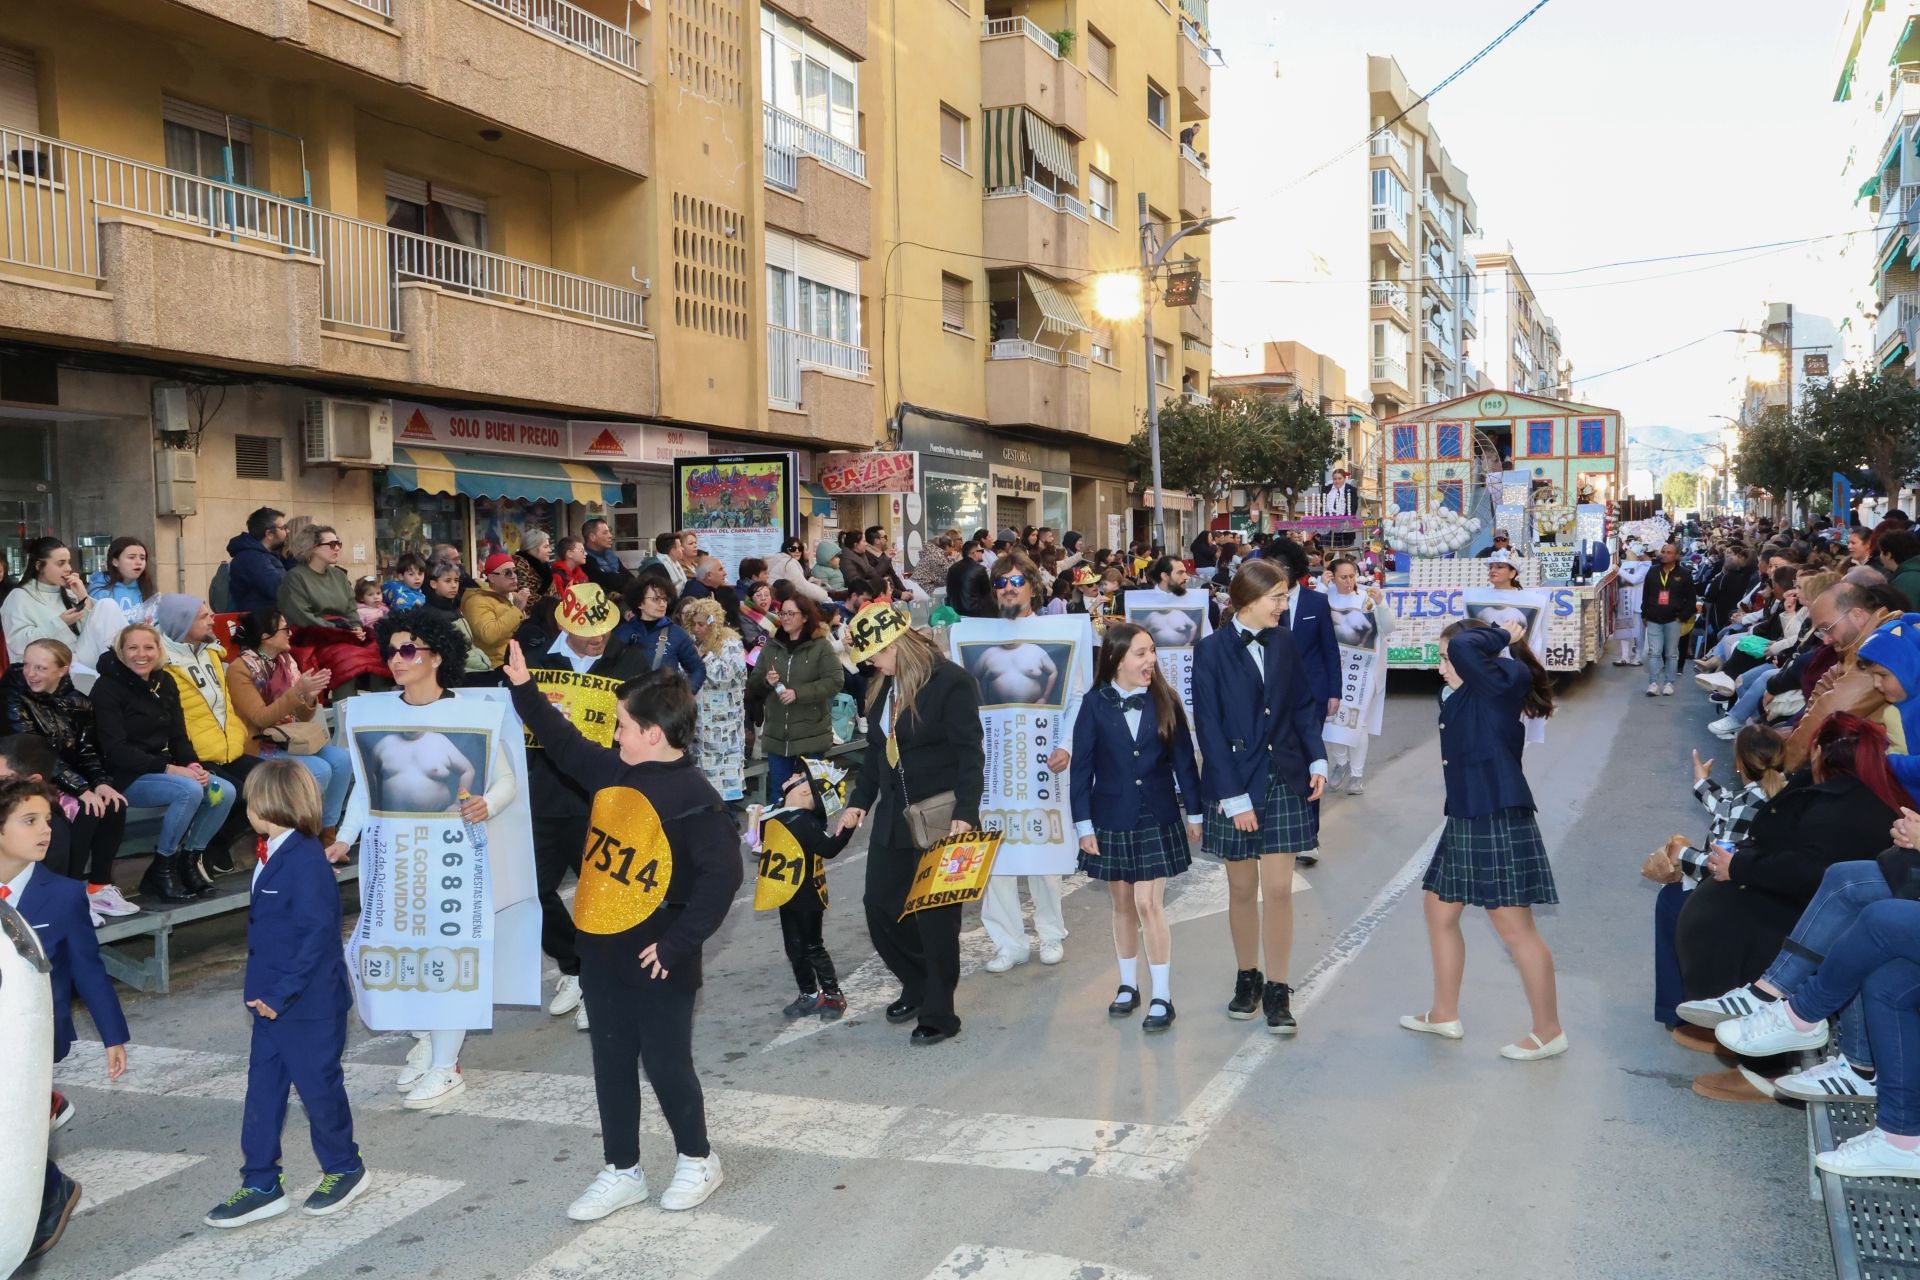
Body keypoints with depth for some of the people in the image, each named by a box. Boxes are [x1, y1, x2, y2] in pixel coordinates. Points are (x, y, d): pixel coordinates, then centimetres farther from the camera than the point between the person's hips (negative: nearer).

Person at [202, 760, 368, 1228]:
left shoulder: (307, 860, -22)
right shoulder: (272, 855, 8)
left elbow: (317, 933, -24)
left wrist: (280, 994, -22)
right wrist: (262, 993, 12)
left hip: (309, 1003, -9)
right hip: (272, 1000, 9)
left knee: (318, 1086, 6)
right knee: (262, 1090, 12)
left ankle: (345, 1171, 25)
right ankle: (261, 1186, 22)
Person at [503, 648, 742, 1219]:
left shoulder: (693, 799, -20)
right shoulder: (612, 770, 3)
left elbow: (721, 876, -24)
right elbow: (564, 743, 19)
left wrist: (678, 943, -23)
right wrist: (523, 687, 16)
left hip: (656, 961, -7)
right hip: (601, 951, 8)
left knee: (666, 1064, 7)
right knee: (611, 1065, 16)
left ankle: (697, 1160, 29)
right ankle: (622, 1171, 30)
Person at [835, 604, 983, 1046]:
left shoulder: (951, 682, -14)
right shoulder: (881, 687, 9)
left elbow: (970, 755, -16)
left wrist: (964, 814, -22)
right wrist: (859, 801, 10)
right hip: (892, 817, 7)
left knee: (937, 916, 2)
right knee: (880, 906, 9)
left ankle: (938, 1015, 16)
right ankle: (917, 986, 32)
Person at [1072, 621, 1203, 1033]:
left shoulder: (1165, 702, -4)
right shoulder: (1095, 706, -6)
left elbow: (1183, 760, 1)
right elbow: (1082, 769, -4)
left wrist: (1195, 812, 3)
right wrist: (1083, 825, -5)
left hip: (1157, 819, -1)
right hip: (1112, 821, 1)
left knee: (1149, 904, -6)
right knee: (1123, 905, 12)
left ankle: (1161, 997, 3)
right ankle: (1128, 986, 27)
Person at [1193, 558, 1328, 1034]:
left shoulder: (1284, 642, 4)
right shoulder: (1211, 650, -8)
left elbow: (1303, 705, 12)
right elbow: (1209, 728, -10)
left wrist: (1317, 760, -2)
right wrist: (1233, 797, -14)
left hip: (1284, 781, 2)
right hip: (1234, 784, -2)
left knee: (1279, 889, -1)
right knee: (1242, 890, 9)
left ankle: (1277, 990, 9)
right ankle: (1247, 978, 27)